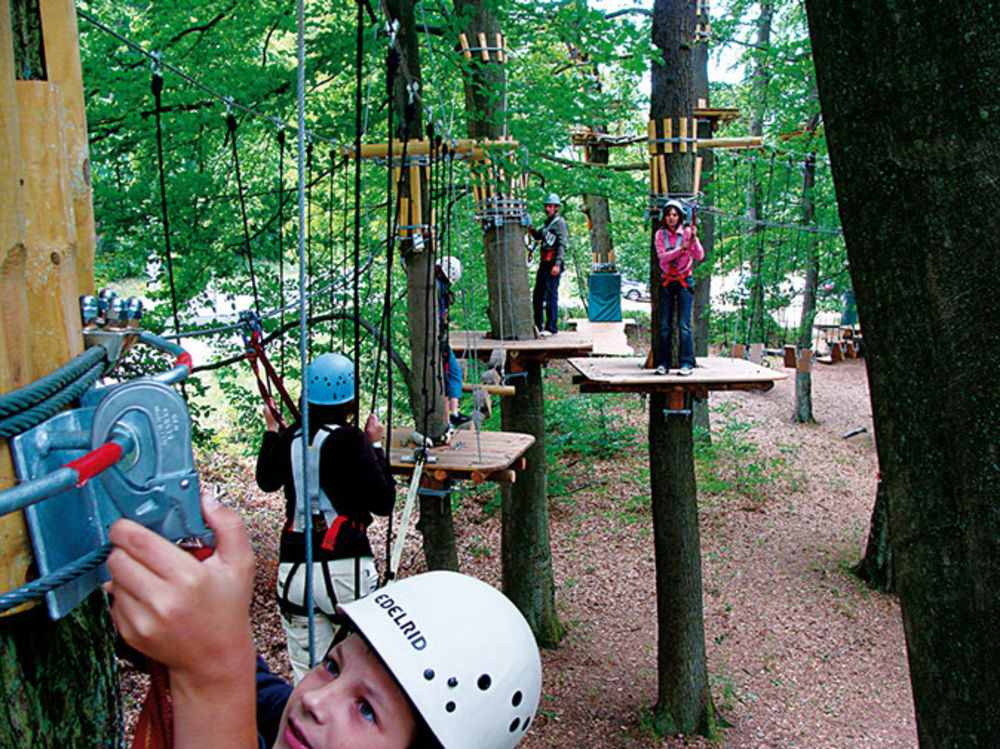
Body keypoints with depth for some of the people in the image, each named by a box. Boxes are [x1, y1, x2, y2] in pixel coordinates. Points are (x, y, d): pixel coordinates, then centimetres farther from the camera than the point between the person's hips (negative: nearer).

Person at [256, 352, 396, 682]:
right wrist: (376, 446, 2)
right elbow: (384, 502, -6)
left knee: (307, 673, 10)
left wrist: (271, 430, 35)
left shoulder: (289, 438, 5)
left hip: (293, 567, 4)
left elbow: (266, 481, 26)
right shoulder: (349, 440, -10)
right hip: (345, 568, -4)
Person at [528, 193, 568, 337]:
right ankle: (537, 326, 19)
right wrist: (530, 228, 6)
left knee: (551, 296, -7)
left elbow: (562, 245, -15)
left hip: (553, 264, -9)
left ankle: (551, 328, -1)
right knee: (537, 295, 11)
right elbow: (538, 236, 27)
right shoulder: (547, 222, 19)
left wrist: (557, 264, -24)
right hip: (544, 262, 9)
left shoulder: (560, 223, -7)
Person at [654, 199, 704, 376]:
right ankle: (663, 363, 8)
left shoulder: (687, 232, -2)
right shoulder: (660, 235, 3)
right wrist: (681, 248, -23)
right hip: (666, 282, 2)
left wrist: (694, 239, -25)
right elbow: (663, 257, -11)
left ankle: (687, 363, -2)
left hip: (684, 281, -2)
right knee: (665, 324, 2)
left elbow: (699, 256, -10)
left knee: (684, 324, -7)